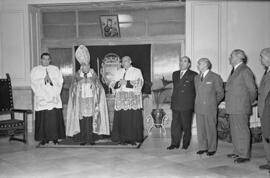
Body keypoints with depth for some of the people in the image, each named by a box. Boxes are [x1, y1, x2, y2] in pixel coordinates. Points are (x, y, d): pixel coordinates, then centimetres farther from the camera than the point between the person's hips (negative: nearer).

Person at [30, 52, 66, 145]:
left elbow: (60, 81, 5)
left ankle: (55, 137, 3)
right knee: (42, 119, -5)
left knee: (55, 118, -5)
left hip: (54, 98, 1)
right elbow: (34, 83, 0)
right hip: (41, 99, -1)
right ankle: (44, 138, 2)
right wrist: (43, 79, -12)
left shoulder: (55, 69, 15)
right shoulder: (35, 70, 11)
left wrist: (51, 80, -10)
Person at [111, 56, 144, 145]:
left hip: (133, 98, -3)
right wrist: (118, 83, -10)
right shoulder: (118, 72, 18)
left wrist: (127, 82, -13)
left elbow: (139, 83, -6)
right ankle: (122, 138, 1)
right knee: (122, 118, -4)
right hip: (121, 99, 3)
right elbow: (112, 84, 11)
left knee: (133, 118, -7)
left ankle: (133, 138, -2)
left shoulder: (137, 71, 8)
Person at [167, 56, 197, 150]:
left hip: (187, 105, -5)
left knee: (186, 126, 3)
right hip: (176, 105, 5)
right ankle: (174, 143, 10)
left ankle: (186, 144, 15)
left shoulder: (193, 75, -3)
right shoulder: (175, 74, 15)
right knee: (175, 125, 4)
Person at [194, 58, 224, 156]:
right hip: (199, 108, 5)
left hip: (210, 108, -5)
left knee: (211, 129, 0)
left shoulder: (215, 77, -3)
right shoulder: (197, 78, 15)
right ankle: (202, 147, 16)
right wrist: (198, 102, 13)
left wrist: (214, 103, 6)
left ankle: (212, 149, 9)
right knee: (200, 129, 7)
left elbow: (220, 93, 2)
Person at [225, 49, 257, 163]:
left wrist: (249, 103, 1)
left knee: (242, 131, -4)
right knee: (234, 131, 15)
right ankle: (237, 152, 25)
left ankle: (245, 155, 2)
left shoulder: (245, 71, -11)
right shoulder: (234, 71, 16)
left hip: (241, 108, -9)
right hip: (233, 108, 9)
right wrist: (228, 103, 14)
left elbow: (252, 90, -9)